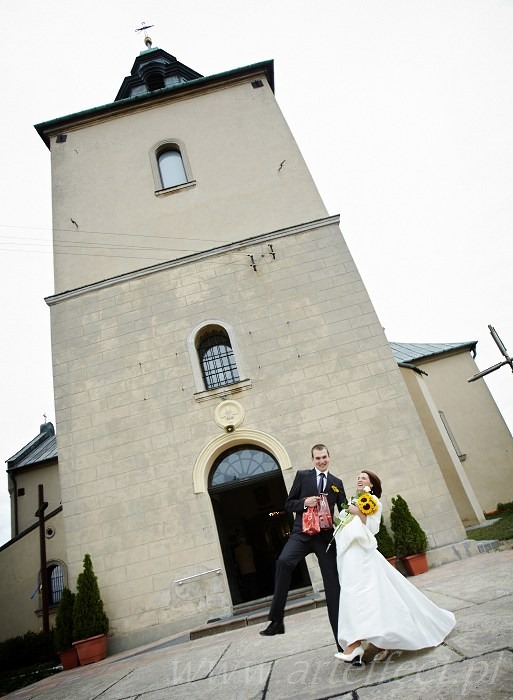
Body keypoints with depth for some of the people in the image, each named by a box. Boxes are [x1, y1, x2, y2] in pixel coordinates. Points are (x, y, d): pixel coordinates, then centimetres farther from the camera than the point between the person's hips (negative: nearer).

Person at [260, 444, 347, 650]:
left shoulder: (337, 483, 15)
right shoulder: (302, 475, 9)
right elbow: (288, 504, 7)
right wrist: (304, 502, -13)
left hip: (326, 536, 2)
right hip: (302, 533, -2)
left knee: (333, 585, 4)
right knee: (283, 561, -29)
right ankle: (276, 620, -21)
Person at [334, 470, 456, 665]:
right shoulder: (352, 503, 23)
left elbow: (373, 527, -9)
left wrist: (358, 513, -18)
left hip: (361, 554, -7)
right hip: (347, 554, 7)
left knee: (356, 593, -18)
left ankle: (354, 645, -24)